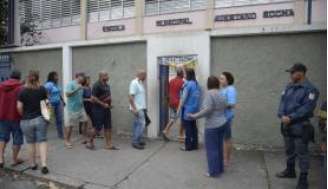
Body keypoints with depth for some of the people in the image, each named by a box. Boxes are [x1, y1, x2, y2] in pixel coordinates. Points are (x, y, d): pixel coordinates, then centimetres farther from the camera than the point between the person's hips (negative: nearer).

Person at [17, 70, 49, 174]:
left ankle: (33, 164, 25)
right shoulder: (42, 89, -3)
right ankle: (44, 165, -6)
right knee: (42, 141, 4)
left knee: (31, 143, 12)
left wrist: (23, 115, 9)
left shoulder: (23, 91, -6)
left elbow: (19, 107, -7)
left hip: (26, 121, 0)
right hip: (40, 119, 0)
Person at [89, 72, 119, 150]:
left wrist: (110, 104, 8)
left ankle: (109, 144, 13)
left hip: (106, 109, 8)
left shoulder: (107, 85, 13)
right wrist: (103, 104, -19)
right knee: (98, 127, -3)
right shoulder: (96, 85, -12)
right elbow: (93, 98, -18)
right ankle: (90, 140, 20)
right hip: (98, 109, -8)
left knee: (108, 127, 7)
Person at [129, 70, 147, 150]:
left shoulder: (140, 83, 14)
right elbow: (130, 97, -20)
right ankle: (135, 141, -3)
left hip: (141, 108, 9)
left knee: (137, 124, 13)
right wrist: (134, 108, -23)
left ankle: (137, 140, 20)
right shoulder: (134, 83, -14)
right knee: (141, 124, -10)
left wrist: (144, 107, 17)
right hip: (137, 109, -9)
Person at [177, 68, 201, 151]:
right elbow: (198, 97, 8)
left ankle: (188, 146, 8)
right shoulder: (197, 84, 6)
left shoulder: (188, 84, -14)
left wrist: (179, 109, -5)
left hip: (187, 109, -7)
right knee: (193, 127, 13)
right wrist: (196, 106, 15)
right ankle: (194, 144, 20)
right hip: (195, 109, 7)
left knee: (188, 128, 1)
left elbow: (183, 98, -13)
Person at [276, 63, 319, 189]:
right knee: (289, 150, 20)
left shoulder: (310, 89, -11)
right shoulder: (289, 87, 10)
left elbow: (307, 108, -18)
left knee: (302, 153, 2)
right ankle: (290, 171, 38)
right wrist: (282, 116, -11)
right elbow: (282, 102, 6)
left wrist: (290, 117, -21)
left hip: (300, 126, -7)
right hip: (287, 124, 7)